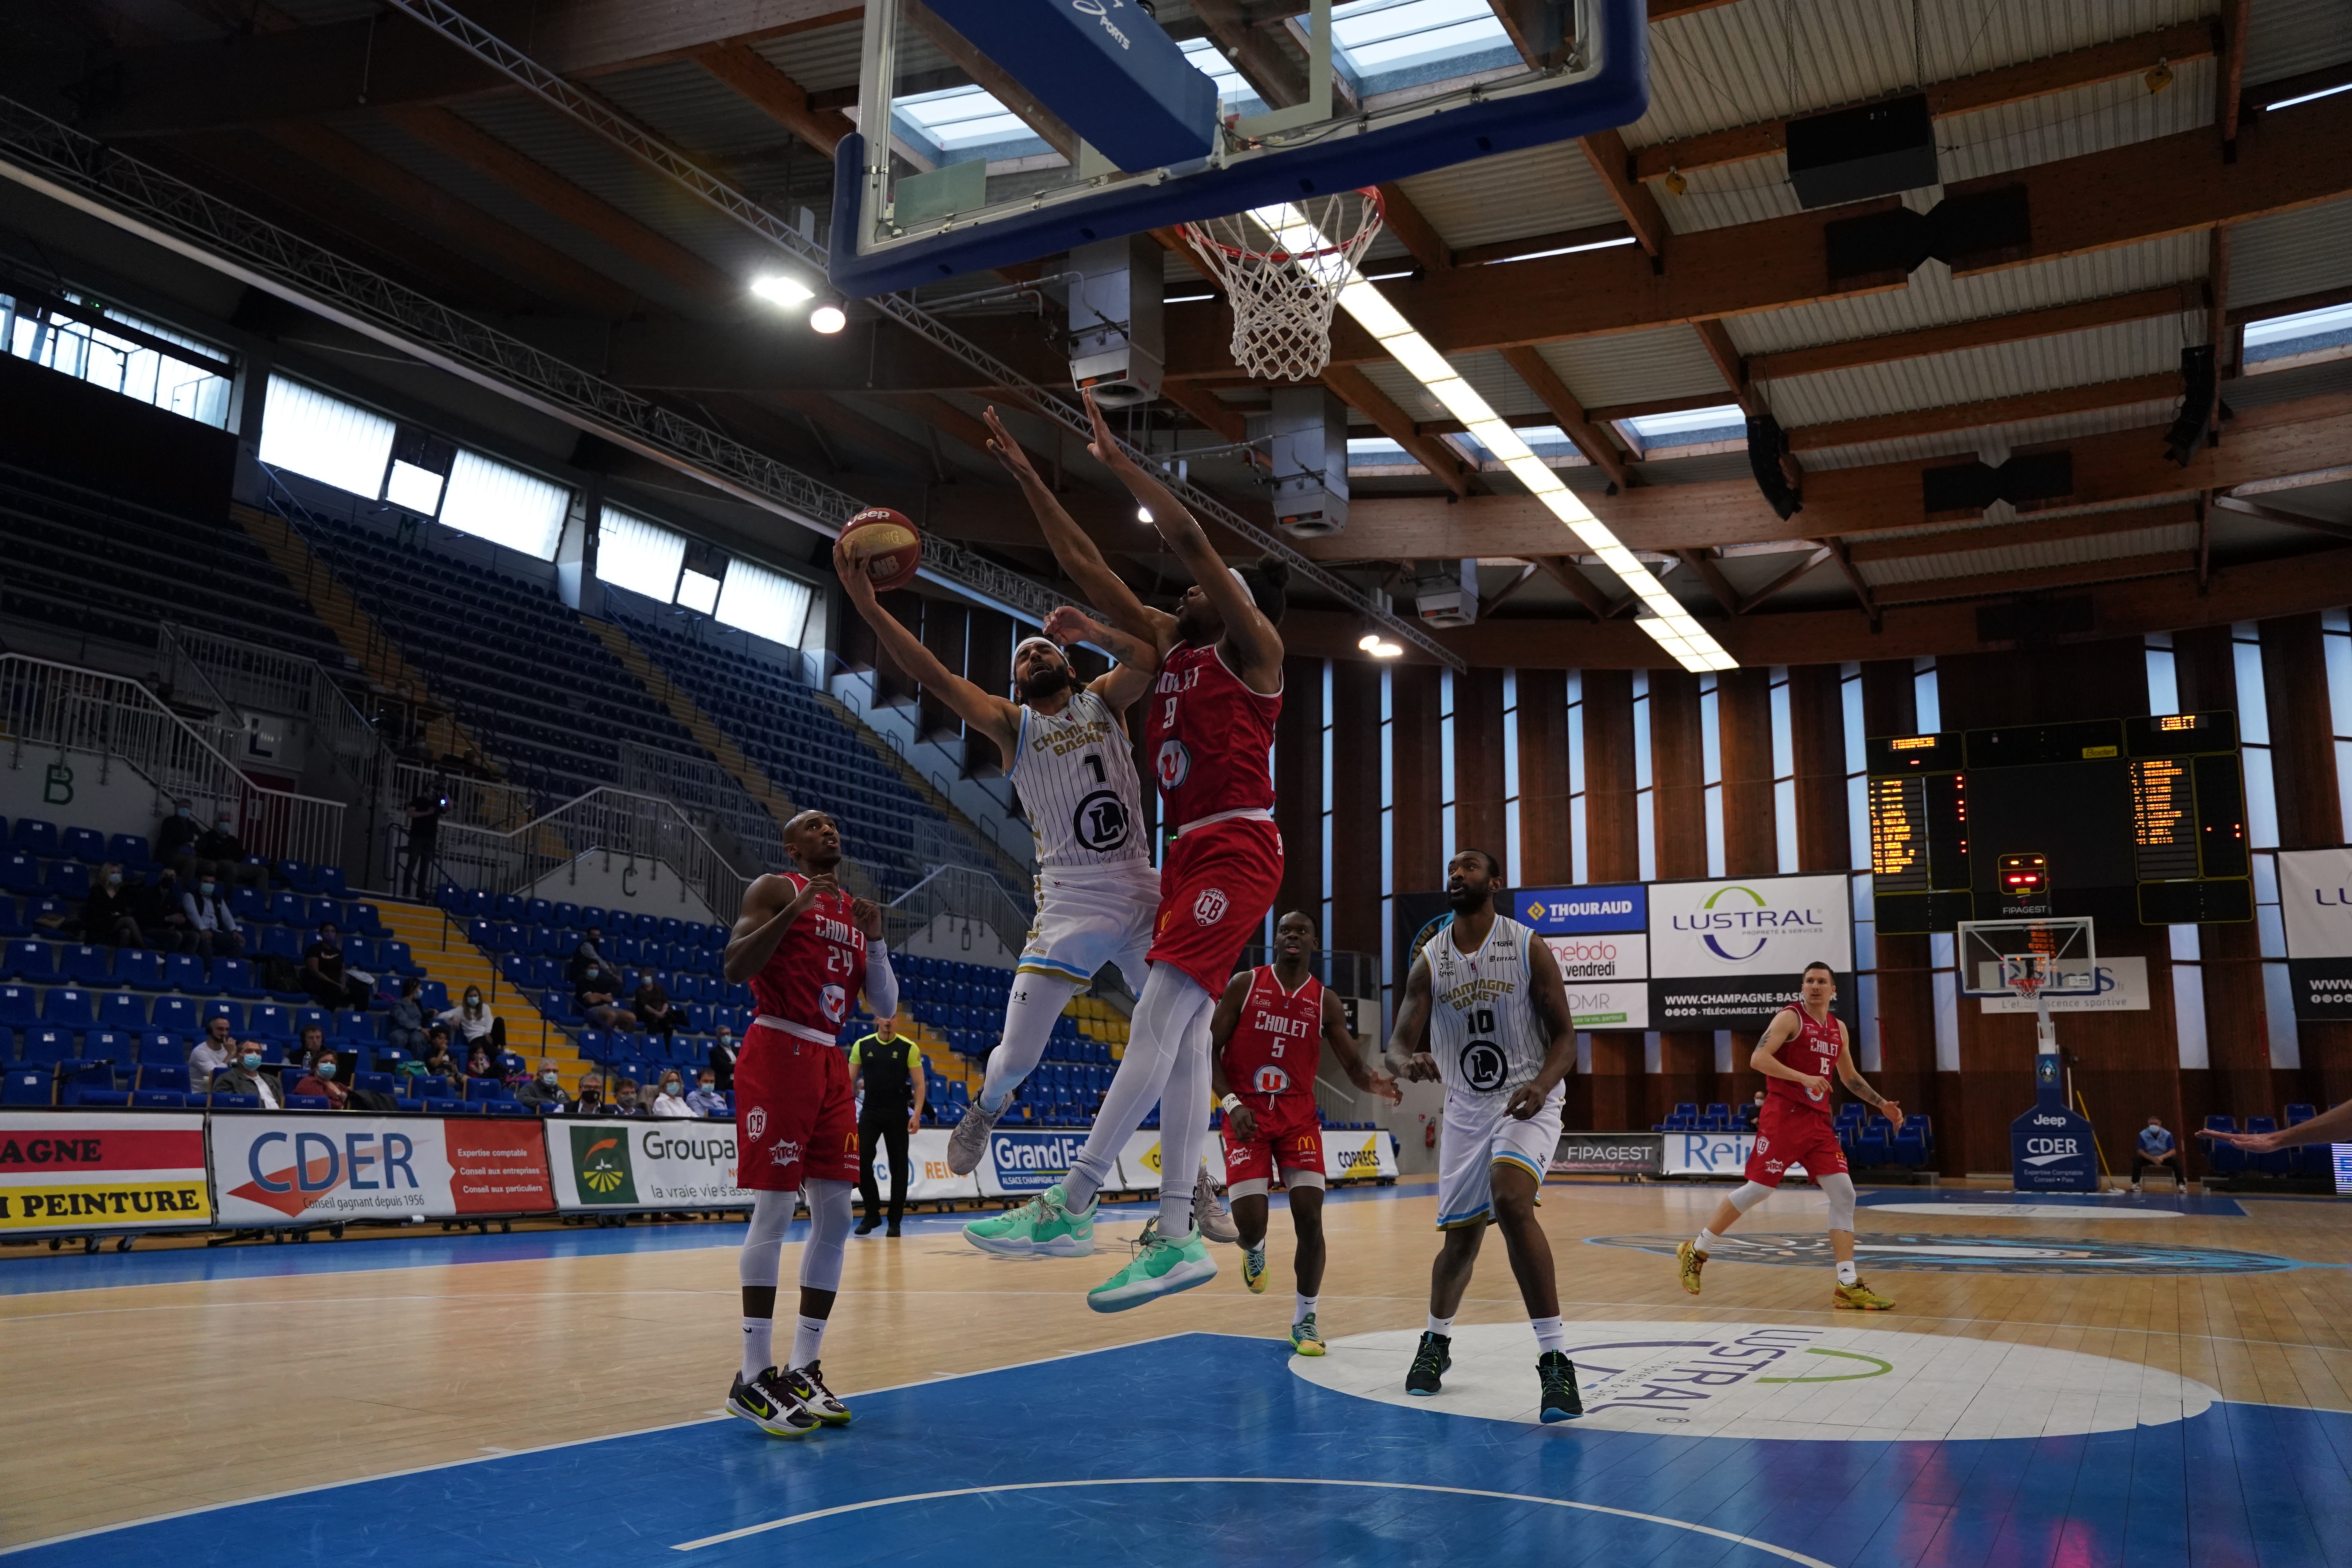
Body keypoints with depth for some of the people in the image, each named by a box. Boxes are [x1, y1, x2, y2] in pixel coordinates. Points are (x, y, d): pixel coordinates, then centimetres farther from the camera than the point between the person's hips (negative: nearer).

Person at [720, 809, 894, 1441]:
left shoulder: (854, 910, 19)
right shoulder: (775, 890, 0)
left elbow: (886, 1005, 15)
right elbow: (735, 969, -15)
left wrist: (875, 939, 1)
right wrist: (797, 909, -20)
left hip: (830, 1063, 7)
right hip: (778, 1053, -7)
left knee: (835, 1215, 4)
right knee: (775, 1212, -10)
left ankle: (804, 1369, 12)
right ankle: (754, 1378, -5)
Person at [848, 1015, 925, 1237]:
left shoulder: (909, 1048, -4)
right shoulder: (862, 1045, 2)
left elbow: (919, 1084, -3)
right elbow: (850, 1081, 8)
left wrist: (917, 1114, -13)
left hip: (897, 1114, -2)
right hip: (870, 1111, 2)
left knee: (898, 1166, 2)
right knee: (861, 1161, -6)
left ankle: (895, 1221, 12)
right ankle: (872, 1214, 11)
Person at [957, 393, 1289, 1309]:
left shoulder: (1251, 647, 1)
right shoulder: (1167, 646, 21)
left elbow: (1188, 538, -11)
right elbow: (1084, 564, 19)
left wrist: (1115, 459, -5)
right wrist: (1023, 474, 17)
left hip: (1237, 848, -9)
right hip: (1188, 852, 9)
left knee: (1160, 1014, -18)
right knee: (1181, 1033, 2)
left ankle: (1069, 1207, -24)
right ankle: (1179, 1234, 2)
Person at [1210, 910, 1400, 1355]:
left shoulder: (1325, 1000, 4)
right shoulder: (1244, 985, -1)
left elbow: (1353, 1065, 1)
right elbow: (1209, 1050, -2)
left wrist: (1373, 1083, -23)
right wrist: (1232, 1104, -15)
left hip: (1298, 1117, 2)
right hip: (1247, 1115, -2)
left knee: (1310, 1218, -10)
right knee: (1249, 1223, -11)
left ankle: (1304, 1322, 7)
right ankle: (1254, 1250, 29)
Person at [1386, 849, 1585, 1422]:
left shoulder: (1528, 949, -9)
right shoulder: (1429, 961, -1)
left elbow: (1564, 1035, -7)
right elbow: (1399, 1040, -5)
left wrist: (1543, 1084, -27)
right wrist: (1412, 1062, -30)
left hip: (1528, 1102, -3)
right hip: (1465, 1109, 4)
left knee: (1511, 1202, -30)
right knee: (1461, 1238, 11)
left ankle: (1556, 1359, -24)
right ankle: (1436, 1342, 40)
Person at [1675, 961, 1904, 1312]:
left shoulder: (1838, 1028, 15)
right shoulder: (1790, 1017, -7)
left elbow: (1850, 1076, 28)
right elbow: (1758, 1059, -18)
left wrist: (1882, 1104, 19)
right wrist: (1803, 1078, -25)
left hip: (1819, 1120, 7)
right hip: (1784, 1115, -7)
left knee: (1843, 1194, -2)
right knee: (1758, 1189, -6)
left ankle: (1848, 1287, 0)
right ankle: (1695, 1252, 8)